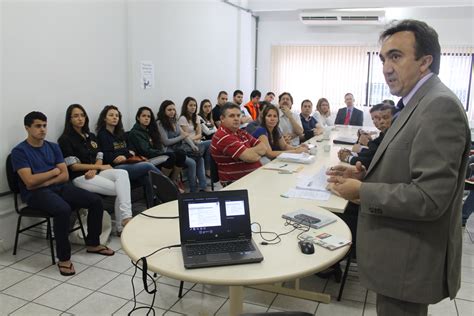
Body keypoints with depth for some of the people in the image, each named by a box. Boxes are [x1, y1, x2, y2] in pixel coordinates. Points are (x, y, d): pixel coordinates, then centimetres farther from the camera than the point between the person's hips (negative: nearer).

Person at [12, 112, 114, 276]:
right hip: (35, 193, -6)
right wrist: (54, 171, -5)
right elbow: (29, 181, -16)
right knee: (63, 209, -37)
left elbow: (65, 176, 5)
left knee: (96, 201, -11)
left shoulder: (53, 147, 12)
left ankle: (92, 243, 8)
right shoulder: (19, 151, -5)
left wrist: (44, 182, -11)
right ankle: (63, 258, -22)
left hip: (59, 187, 6)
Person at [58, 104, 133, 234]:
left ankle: (125, 219, -35)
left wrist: (94, 170, -12)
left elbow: (99, 158, 12)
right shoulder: (65, 139, -1)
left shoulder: (91, 136, 18)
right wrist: (99, 166, -9)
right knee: (120, 189, -26)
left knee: (122, 173, -28)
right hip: (79, 177, -5)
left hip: (95, 173, 5)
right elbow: (73, 166, -8)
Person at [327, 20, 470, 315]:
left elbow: (428, 198, -28)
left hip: (410, 261, -9)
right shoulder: (421, 103, 10)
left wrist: (362, 191, -19)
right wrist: (366, 175, 1)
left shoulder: (440, 106, -23)